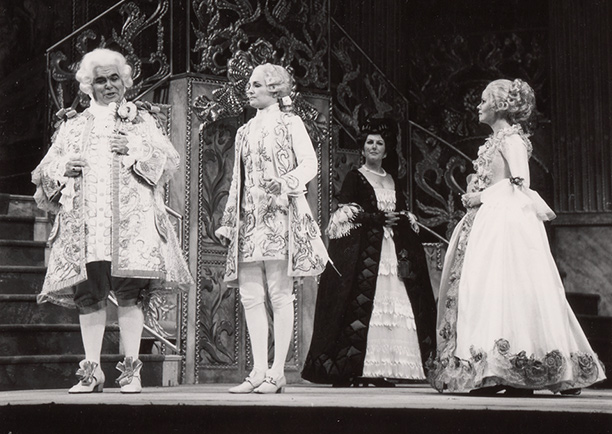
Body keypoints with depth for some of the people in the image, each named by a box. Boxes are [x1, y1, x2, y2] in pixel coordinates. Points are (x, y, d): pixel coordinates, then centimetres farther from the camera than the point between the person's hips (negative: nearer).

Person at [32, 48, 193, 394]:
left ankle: (131, 369, -6)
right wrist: (64, 167, -2)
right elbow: (45, 171, 20)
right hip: (85, 220, 2)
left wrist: (135, 150, -9)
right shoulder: (73, 126, 24)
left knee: (130, 292, -10)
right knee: (89, 293, -4)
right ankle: (92, 371, 1)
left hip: (132, 218, -2)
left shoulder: (141, 120, 19)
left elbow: (169, 159, 6)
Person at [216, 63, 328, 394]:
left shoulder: (290, 124, 5)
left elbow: (310, 165, -4)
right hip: (249, 219, 6)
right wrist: (227, 223, 17)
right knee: (251, 296, 0)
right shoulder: (245, 132, 21)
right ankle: (259, 371, 3)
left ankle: (277, 371, -4)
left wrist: (285, 183, -21)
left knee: (280, 295, -7)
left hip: (280, 215, -6)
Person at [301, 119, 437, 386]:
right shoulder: (354, 178, 7)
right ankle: (353, 372, -15)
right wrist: (380, 218, -10)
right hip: (362, 252, -5)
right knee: (361, 307, -14)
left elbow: (405, 216, 22)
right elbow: (345, 215, -6)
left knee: (393, 304, -6)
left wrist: (400, 220, -2)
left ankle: (384, 369, -5)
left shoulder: (392, 182, 22)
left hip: (392, 252, 5)